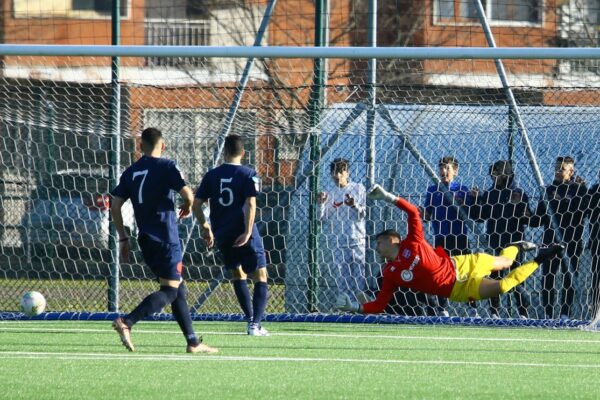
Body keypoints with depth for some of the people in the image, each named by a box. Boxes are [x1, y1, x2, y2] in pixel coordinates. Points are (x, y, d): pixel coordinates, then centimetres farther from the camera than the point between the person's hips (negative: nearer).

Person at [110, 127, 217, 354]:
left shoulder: (131, 172, 11)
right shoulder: (166, 167, -6)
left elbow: (115, 206, 8)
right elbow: (187, 194, -16)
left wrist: (123, 238, 14)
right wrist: (187, 207, 7)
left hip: (146, 240, 7)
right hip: (166, 239, -7)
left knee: (179, 289, 16)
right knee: (170, 291, -8)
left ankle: (193, 342, 17)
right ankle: (127, 322, -27)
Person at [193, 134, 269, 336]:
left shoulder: (212, 175, 5)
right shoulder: (248, 175, -5)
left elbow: (196, 204, 4)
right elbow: (250, 204, -17)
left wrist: (205, 227, 17)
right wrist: (248, 232, -17)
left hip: (222, 235, 4)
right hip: (242, 234, -4)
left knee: (238, 274, 22)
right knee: (260, 277, 1)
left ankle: (251, 319, 19)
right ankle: (255, 324, -12)